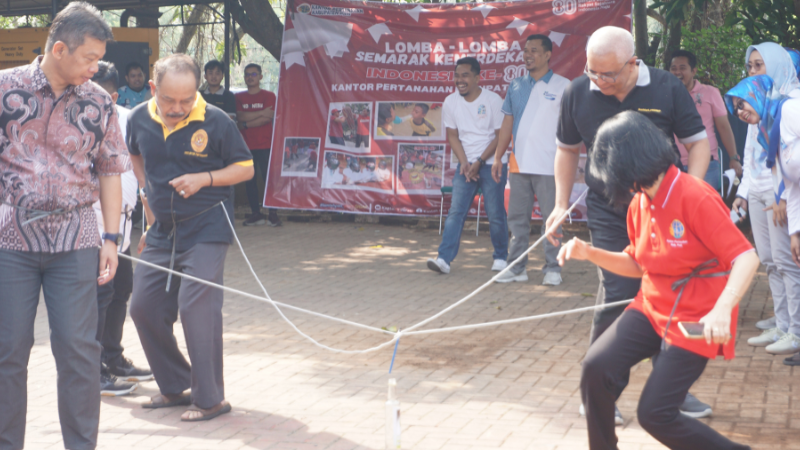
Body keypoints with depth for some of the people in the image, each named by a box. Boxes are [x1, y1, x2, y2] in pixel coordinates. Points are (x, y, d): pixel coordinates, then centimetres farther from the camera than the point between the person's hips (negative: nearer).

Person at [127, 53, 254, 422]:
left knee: (196, 306, -13)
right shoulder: (139, 120, 0)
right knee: (144, 307, 8)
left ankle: (210, 398, -1)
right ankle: (175, 387, 24)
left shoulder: (215, 122, -13)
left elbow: (245, 168, -4)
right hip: (162, 231, 6)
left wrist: (204, 178, -18)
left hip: (206, 229, -6)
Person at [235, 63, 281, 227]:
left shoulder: (269, 96, 4)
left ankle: (273, 214, -5)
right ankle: (256, 214, 10)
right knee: (249, 181, 4)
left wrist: (247, 124, -9)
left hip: (265, 145, -3)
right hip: (246, 145, 3)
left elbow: (268, 118, -8)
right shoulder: (239, 97, 13)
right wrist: (261, 113, -9)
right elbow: (240, 116, -3)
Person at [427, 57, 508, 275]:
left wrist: (479, 162, -13)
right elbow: (453, 136, 7)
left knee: (495, 214, -2)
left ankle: (500, 257, 16)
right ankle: (444, 259, -13)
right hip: (466, 164, 3)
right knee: (455, 211, -7)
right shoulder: (450, 102, 2)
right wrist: (464, 163, -6)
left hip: (491, 164, -3)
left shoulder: (493, 100, -9)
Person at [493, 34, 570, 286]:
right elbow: (507, 123, 15)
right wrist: (498, 157, 10)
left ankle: (552, 268, 8)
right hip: (519, 163, 5)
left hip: (549, 166, -5)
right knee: (517, 217, 8)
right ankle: (517, 267, 15)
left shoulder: (562, 86, 0)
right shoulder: (516, 86, 13)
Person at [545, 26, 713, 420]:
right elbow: (567, 148, 11)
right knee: (616, 297, -9)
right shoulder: (577, 93, -3)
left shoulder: (667, 88, -7)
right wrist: (561, 204, 5)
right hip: (608, 214, -1)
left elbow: (698, 141, 0)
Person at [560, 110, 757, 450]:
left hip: (694, 321, -7)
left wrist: (721, 310, -39)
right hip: (651, 307, 7)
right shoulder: (639, 203, 4)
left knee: (654, 413, -10)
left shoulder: (696, 198, -21)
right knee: (596, 366, -15)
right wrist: (590, 253, 0)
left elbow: (746, 258, -24)